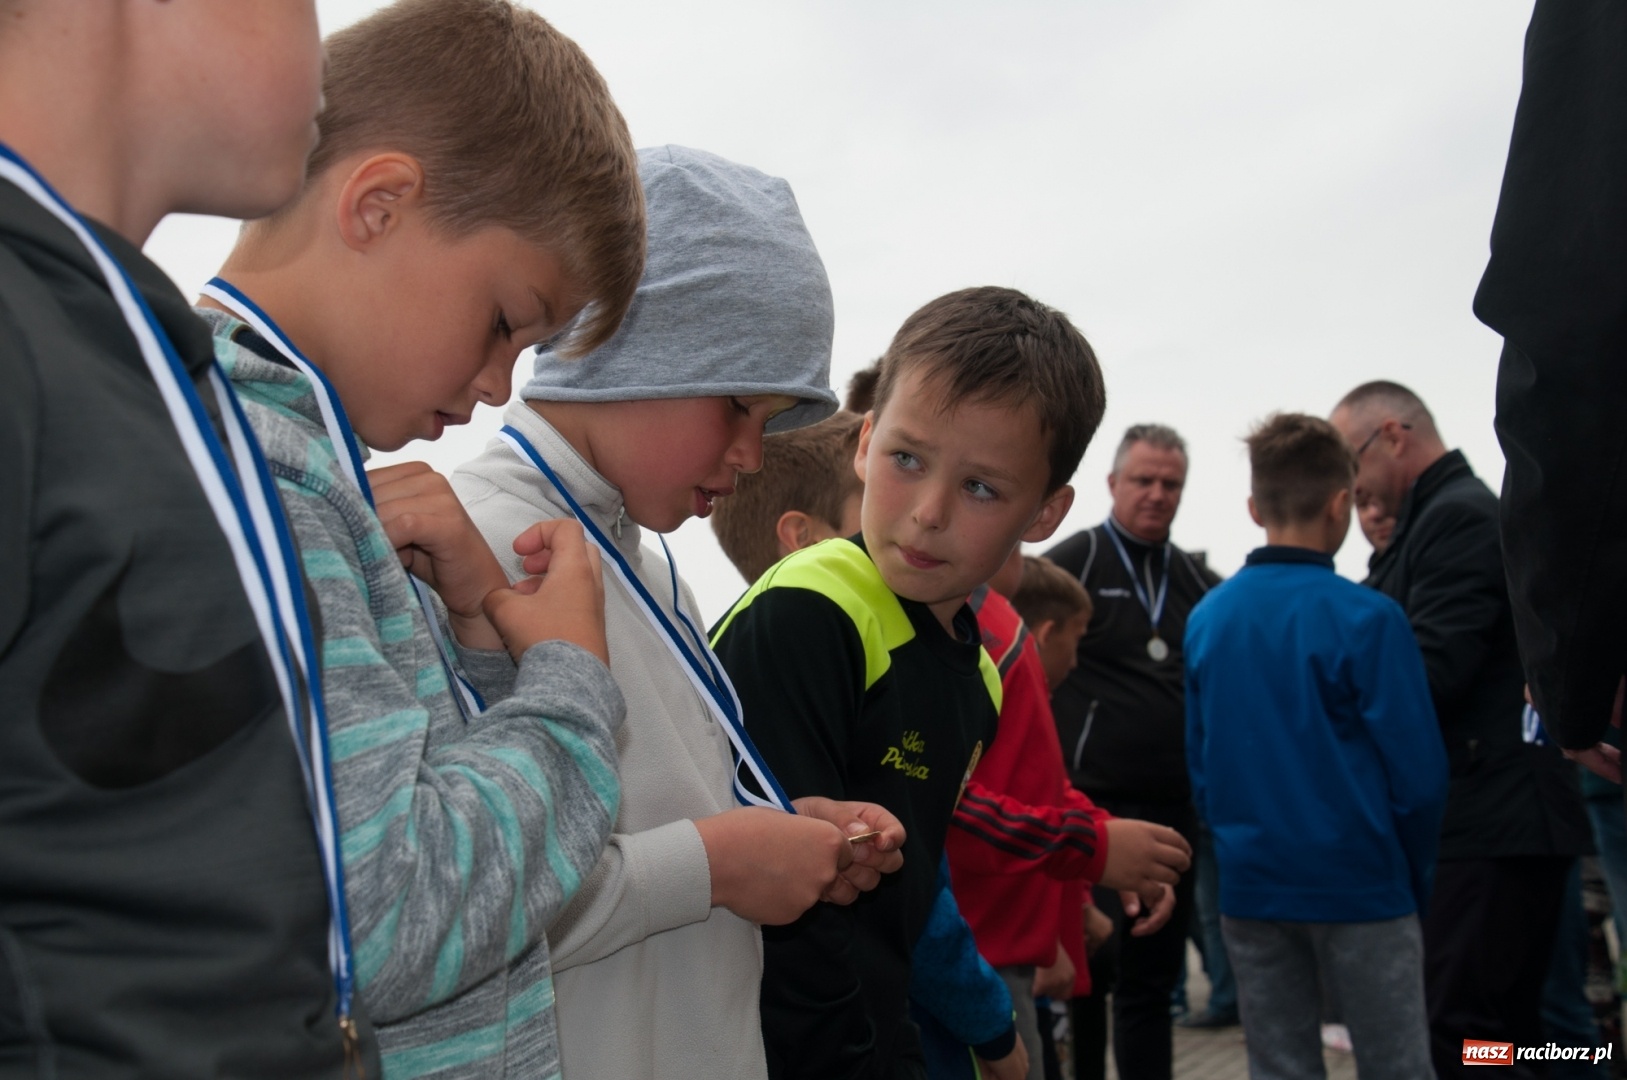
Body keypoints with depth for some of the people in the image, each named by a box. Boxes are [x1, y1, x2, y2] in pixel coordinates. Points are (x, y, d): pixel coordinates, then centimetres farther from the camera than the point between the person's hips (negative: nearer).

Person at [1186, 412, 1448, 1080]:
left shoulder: (1205, 619, 0)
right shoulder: (1365, 618, -14)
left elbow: (1200, 763, 4)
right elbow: (1418, 772, -12)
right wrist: (1414, 873, 4)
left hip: (1250, 889, 4)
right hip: (1358, 888, -4)